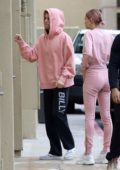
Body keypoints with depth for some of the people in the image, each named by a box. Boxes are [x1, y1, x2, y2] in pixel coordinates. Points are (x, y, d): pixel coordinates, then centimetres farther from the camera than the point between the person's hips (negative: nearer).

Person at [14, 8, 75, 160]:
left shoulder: (64, 38, -8)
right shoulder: (42, 40, 11)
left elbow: (70, 62, -11)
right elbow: (32, 55, 6)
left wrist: (62, 78, -18)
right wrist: (22, 44, -6)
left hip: (61, 85, -7)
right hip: (47, 85, 7)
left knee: (58, 115, -10)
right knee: (49, 118, 8)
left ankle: (70, 147, 5)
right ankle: (55, 151, 15)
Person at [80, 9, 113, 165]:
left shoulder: (89, 34, -9)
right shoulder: (109, 35, 8)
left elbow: (87, 53, -23)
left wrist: (83, 68, -8)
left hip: (93, 75, -6)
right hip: (107, 75, 6)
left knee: (90, 116, -2)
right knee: (106, 116, 10)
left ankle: (89, 154, -3)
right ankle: (106, 152, 13)